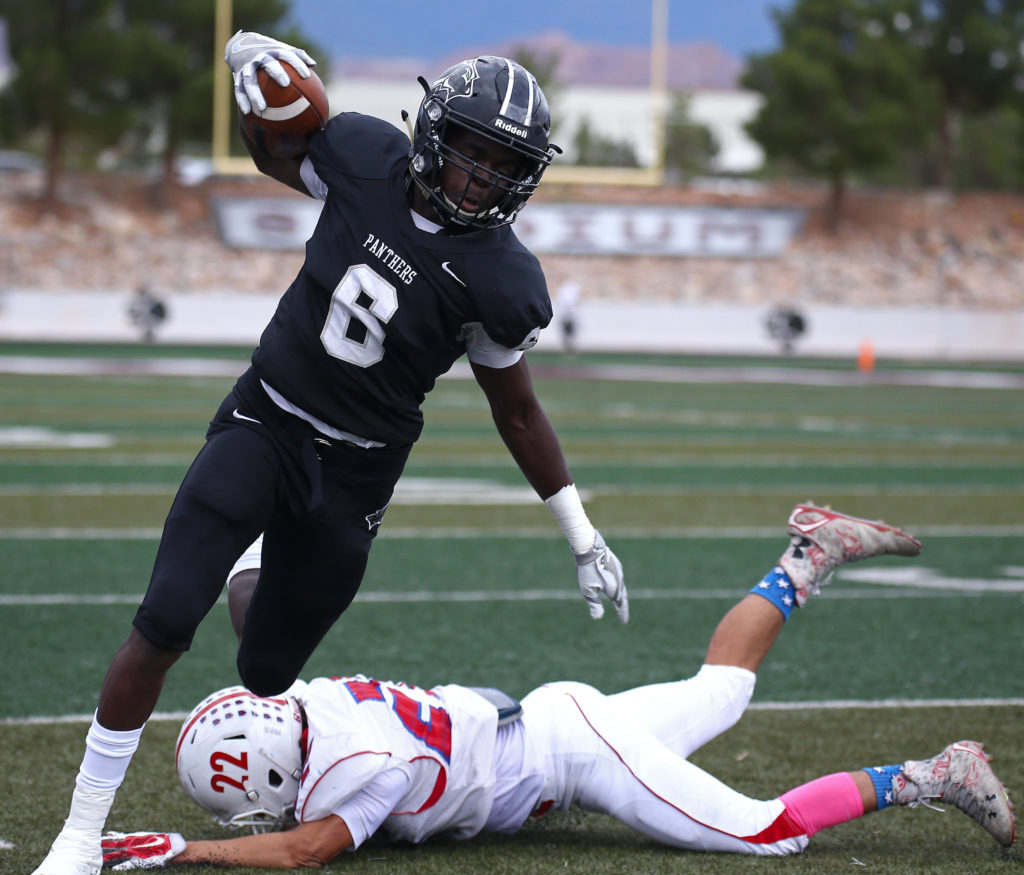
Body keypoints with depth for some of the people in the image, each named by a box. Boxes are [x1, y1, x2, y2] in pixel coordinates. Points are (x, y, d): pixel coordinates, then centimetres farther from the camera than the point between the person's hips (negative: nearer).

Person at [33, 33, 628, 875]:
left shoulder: (500, 282, -14)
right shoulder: (367, 157, -9)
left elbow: (517, 411, 1)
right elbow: (277, 159, 15)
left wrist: (583, 537, 5)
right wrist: (259, 99, -8)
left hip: (350, 475, -1)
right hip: (261, 425, 1)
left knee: (267, 674, 6)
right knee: (162, 628, -14)